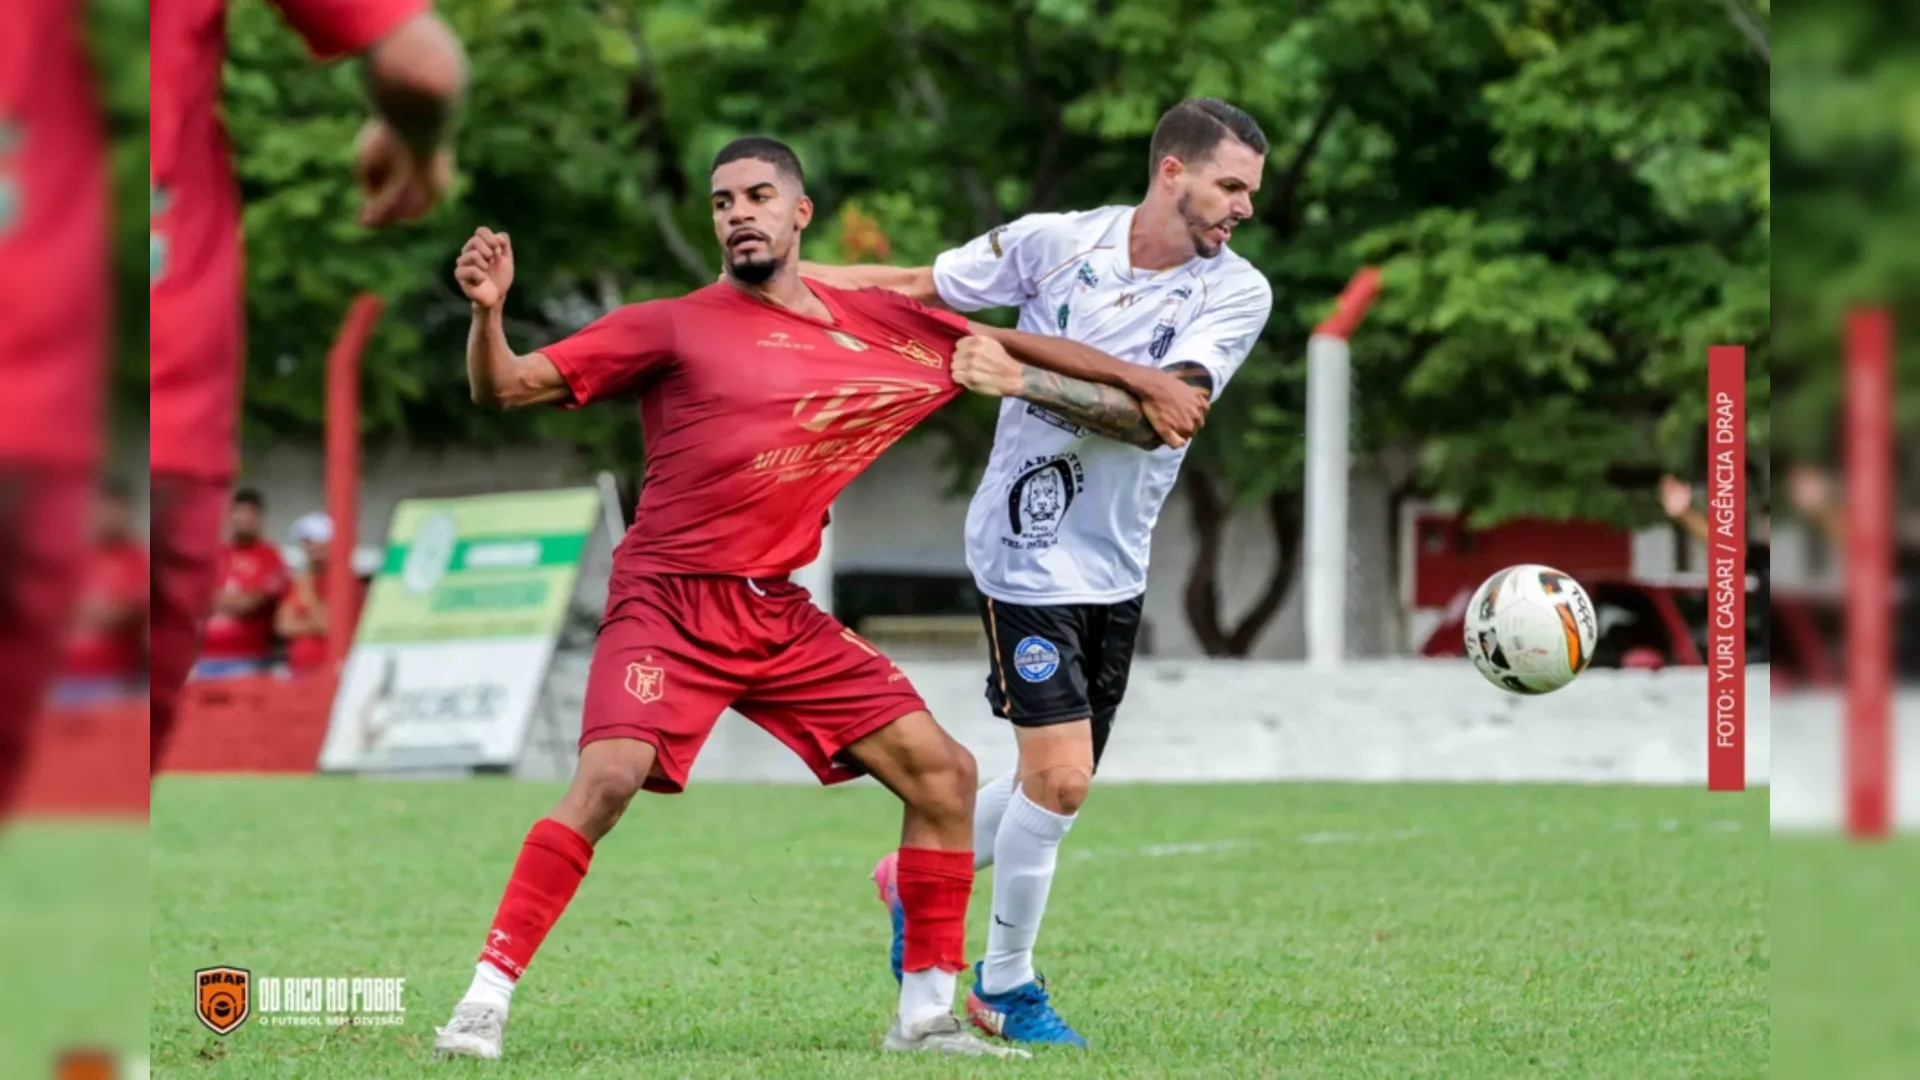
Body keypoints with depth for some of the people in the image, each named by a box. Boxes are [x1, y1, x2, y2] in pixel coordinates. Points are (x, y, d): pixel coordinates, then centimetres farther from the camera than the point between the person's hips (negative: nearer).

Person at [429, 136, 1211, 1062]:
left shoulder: (877, 323, 9)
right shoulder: (674, 328, -3)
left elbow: (1009, 347, 22)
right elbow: (504, 388, -6)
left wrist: (1143, 382, 21)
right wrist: (488, 311, -25)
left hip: (781, 618, 5)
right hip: (670, 603, -5)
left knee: (944, 771, 0)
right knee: (608, 777, -27)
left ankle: (925, 1012, 11)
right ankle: (487, 997, -20)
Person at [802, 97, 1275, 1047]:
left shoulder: (1238, 293, -6)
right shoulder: (1056, 242, -9)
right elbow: (922, 290, 3)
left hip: (1117, 567, 4)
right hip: (1028, 550, -4)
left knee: (1057, 783, 14)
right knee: (1059, 779, -11)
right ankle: (1006, 982, 9)